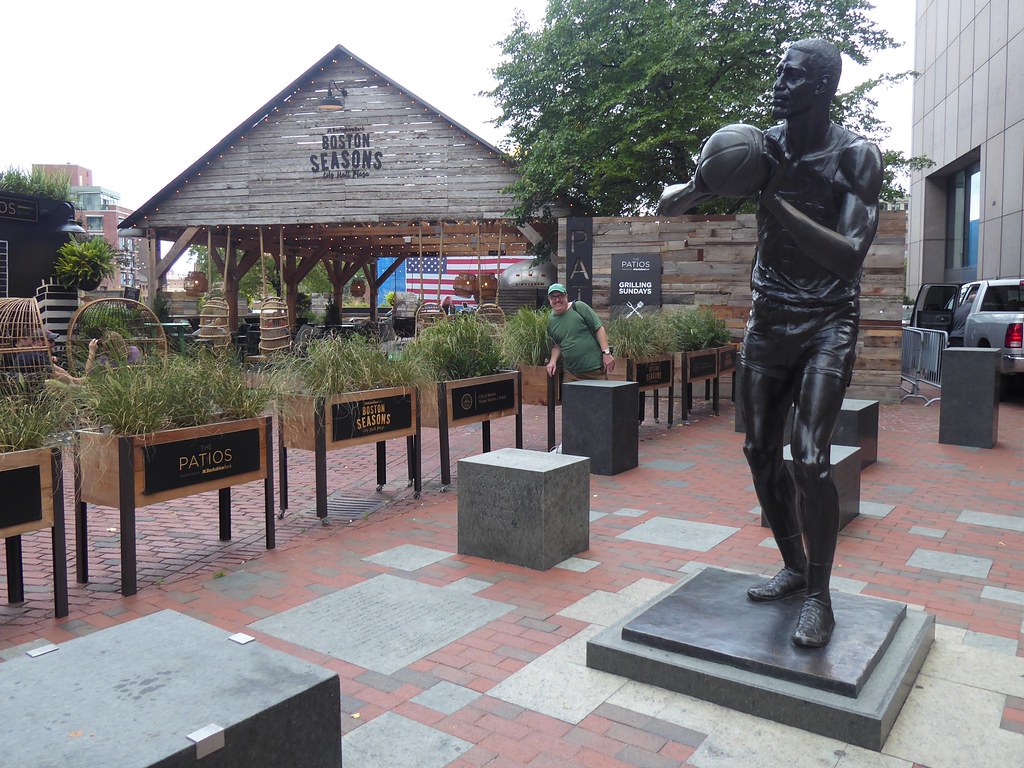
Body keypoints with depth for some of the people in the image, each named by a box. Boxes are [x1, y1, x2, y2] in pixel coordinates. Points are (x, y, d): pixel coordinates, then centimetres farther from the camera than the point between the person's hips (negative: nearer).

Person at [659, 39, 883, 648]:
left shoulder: (856, 157, -11)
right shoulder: (760, 147, 1)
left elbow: (850, 256, -23)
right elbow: (669, 205, 2)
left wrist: (778, 204, -30)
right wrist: (702, 185, -21)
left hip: (827, 323, -5)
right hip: (768, 318, 5)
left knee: (810, 458, -14)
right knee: (762, 452, 7)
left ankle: (820, 596, 3)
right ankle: (794, 568, 25)